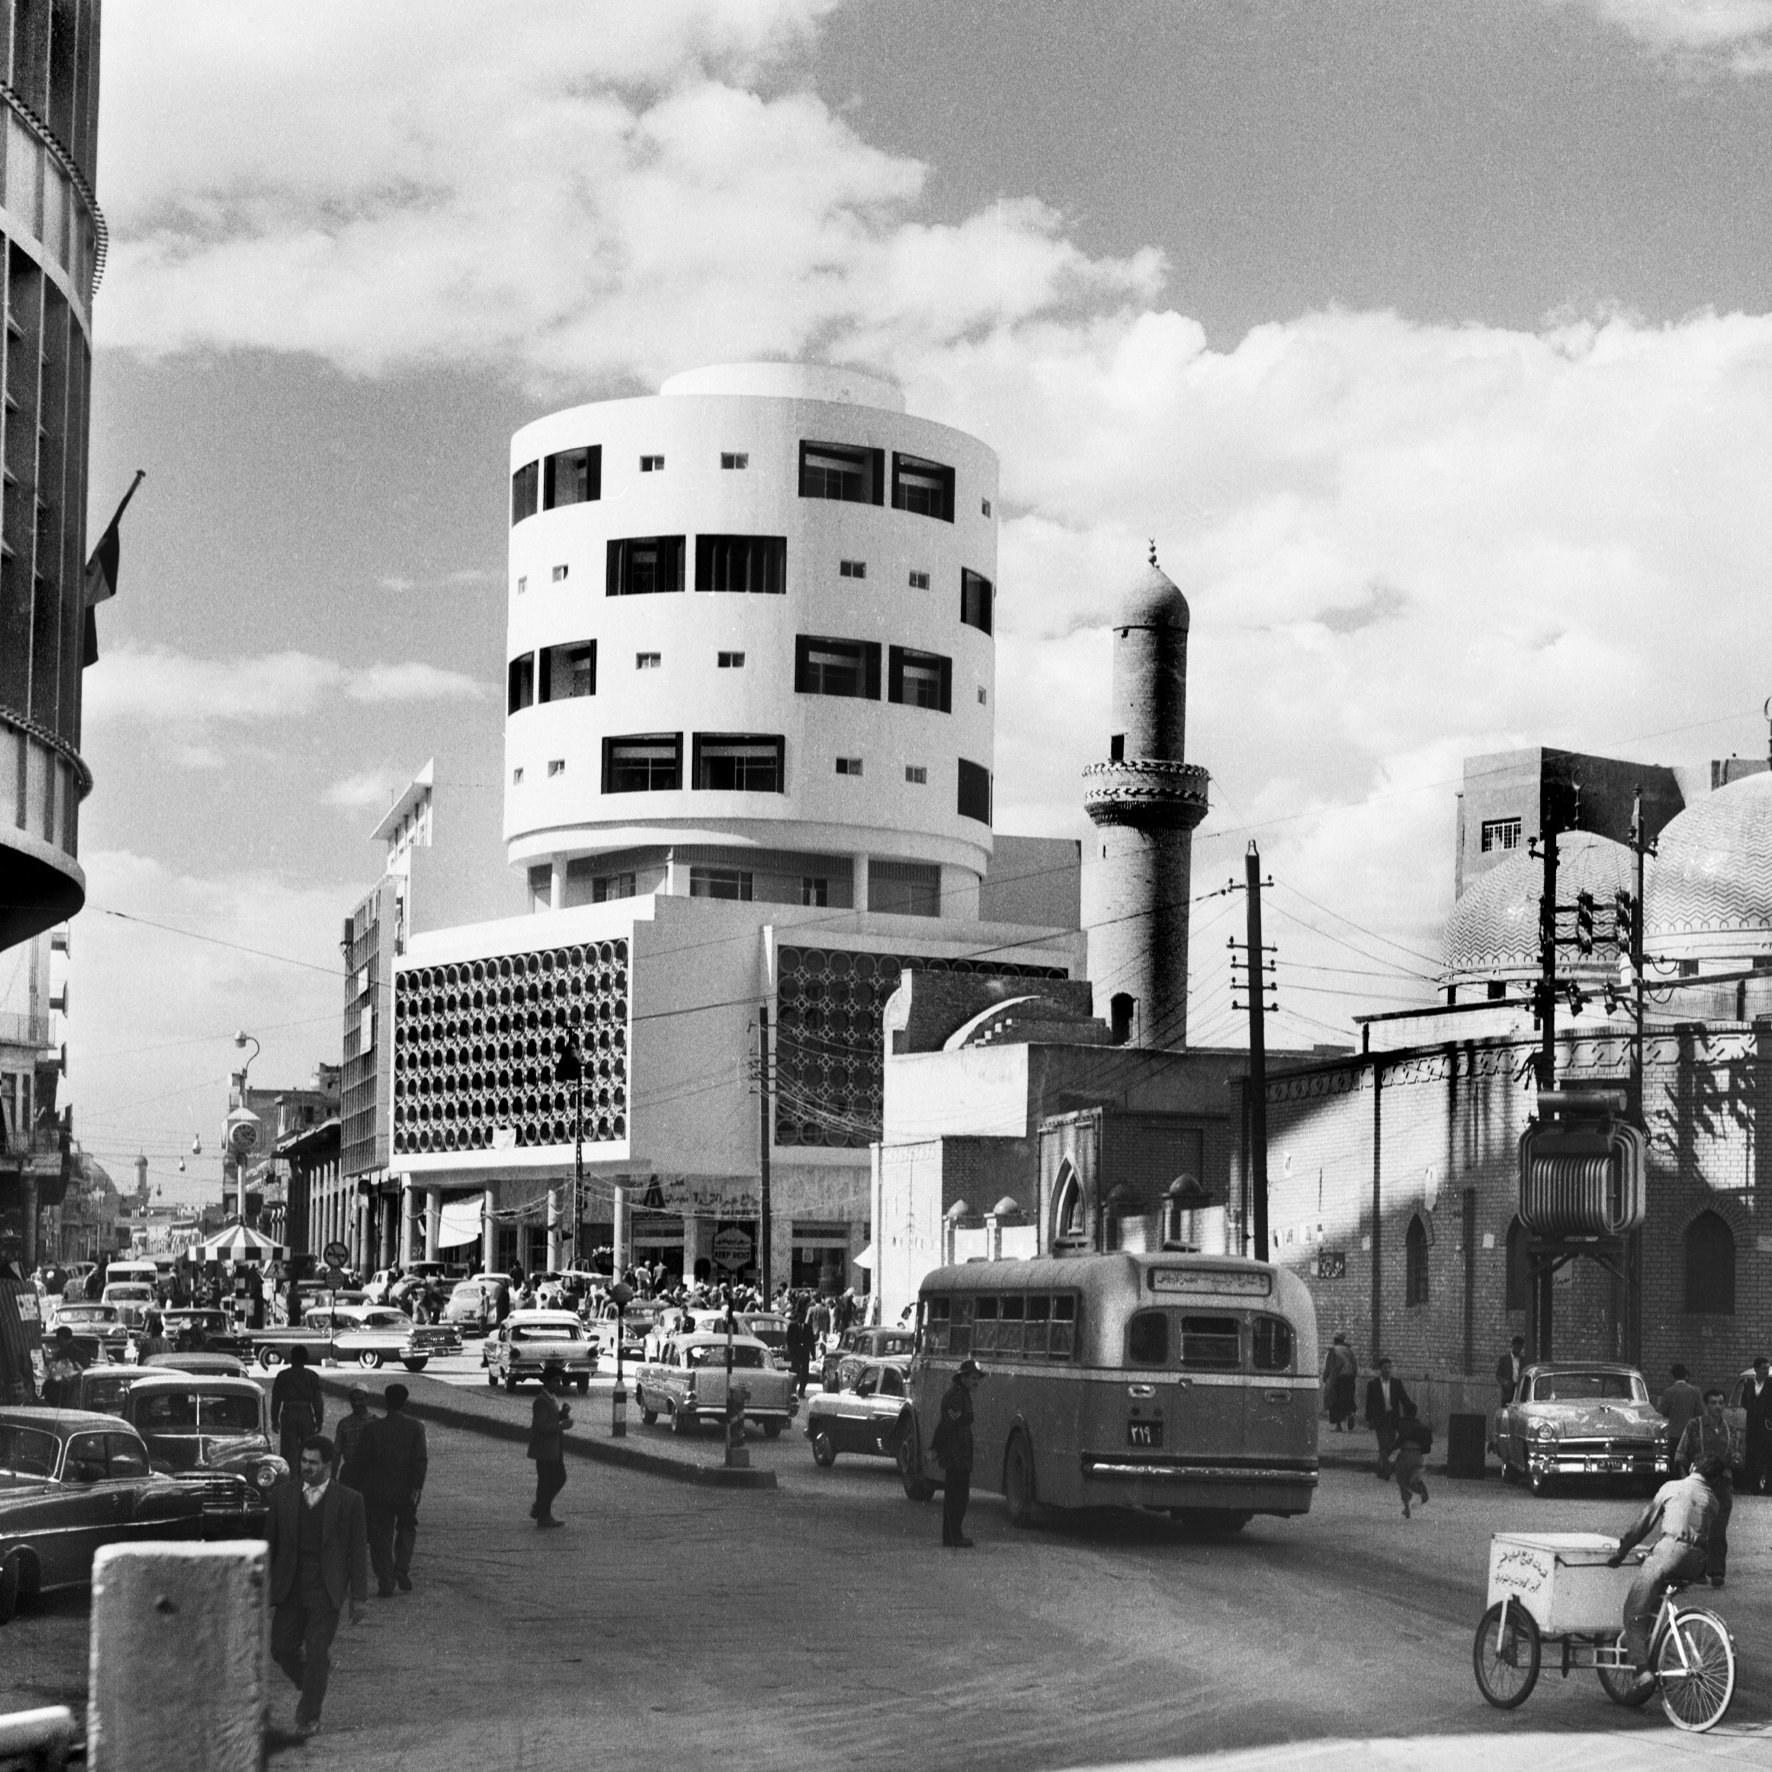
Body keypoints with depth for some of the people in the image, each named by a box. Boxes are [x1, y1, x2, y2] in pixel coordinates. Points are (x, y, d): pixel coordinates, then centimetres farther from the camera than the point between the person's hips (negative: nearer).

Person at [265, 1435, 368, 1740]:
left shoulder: (348, 1501, -3)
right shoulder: (282, 1495, 5)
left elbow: (356, 1551, 0)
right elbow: (269, 1543, 10)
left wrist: (359, 1597, -2)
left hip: (325, 1592, -3)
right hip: (289, 1588, 3)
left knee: (316, 1655, -3)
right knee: (281, 1649, 3)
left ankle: (310, 1715, 13)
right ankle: (311, 1687, 32)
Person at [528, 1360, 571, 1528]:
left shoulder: (553, 1397, 12)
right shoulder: (541, 1401, -19)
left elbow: (561, 1419, 14)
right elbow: (541, 1425, -26)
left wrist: (565, 1411, -6)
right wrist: (561, 1425, -26)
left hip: (555, 1448, 10)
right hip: (544, 1449, -10)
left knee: (559, 1478, 15)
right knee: (546, 1481, -1)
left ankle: (539, 1510, 25)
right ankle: (543, 1516, 8)